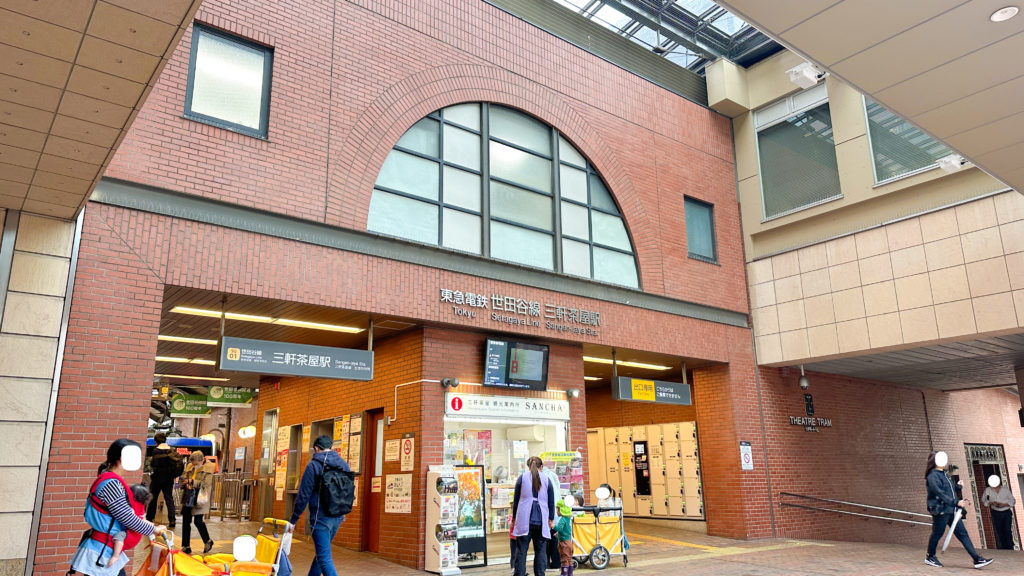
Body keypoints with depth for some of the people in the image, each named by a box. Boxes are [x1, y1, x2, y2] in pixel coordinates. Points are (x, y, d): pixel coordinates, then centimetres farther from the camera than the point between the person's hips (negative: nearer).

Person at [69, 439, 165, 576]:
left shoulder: (112, 481, 9)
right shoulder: (110, 484, -21)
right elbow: (128, 519, -19)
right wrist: (153, 530, -7)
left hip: (109, 551, 10)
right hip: (99, 554, -10)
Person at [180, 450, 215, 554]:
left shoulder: (208, 468, -5)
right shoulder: (189, 467, 11)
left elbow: (205, 483, -12)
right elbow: (183, 479, 13)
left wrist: (191, 482, -15)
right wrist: (186, 484, -8)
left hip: (199, 499, -6)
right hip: (188, 498, 6)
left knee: (198, 521, -8)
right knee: (185, 521, 7)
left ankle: (208, 541, 16)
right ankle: (185, 547, 18)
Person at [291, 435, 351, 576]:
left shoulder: (313, 465, -9)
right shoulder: (344, 464, 8)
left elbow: (304, 495, -10)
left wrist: (294, 519, -3)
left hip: (320, 517, -6)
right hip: (337, 518, 6)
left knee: (324, 557, -6)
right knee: (321, 551, 24)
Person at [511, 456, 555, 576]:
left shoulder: (522, 478, 5)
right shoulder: (546, 480, 7)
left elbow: (516, 499, 8)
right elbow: (551, 502, 11)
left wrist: (515, 517, 18)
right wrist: (551, 519, 21)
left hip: (524, 520, -1)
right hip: (541, 520, 1)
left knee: (521, 550, 2)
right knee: (540, 551, 7)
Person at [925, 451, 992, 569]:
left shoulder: (944, 474, 18)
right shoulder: (932, 476, -14)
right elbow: (940, 494, -21)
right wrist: (956, 502, -23)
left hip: (951, 510, 9)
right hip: (940, 510, -9)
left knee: (962, 533, 5)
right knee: (937, 534, 1)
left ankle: (977, 559, 4)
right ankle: (930, 557, 16)